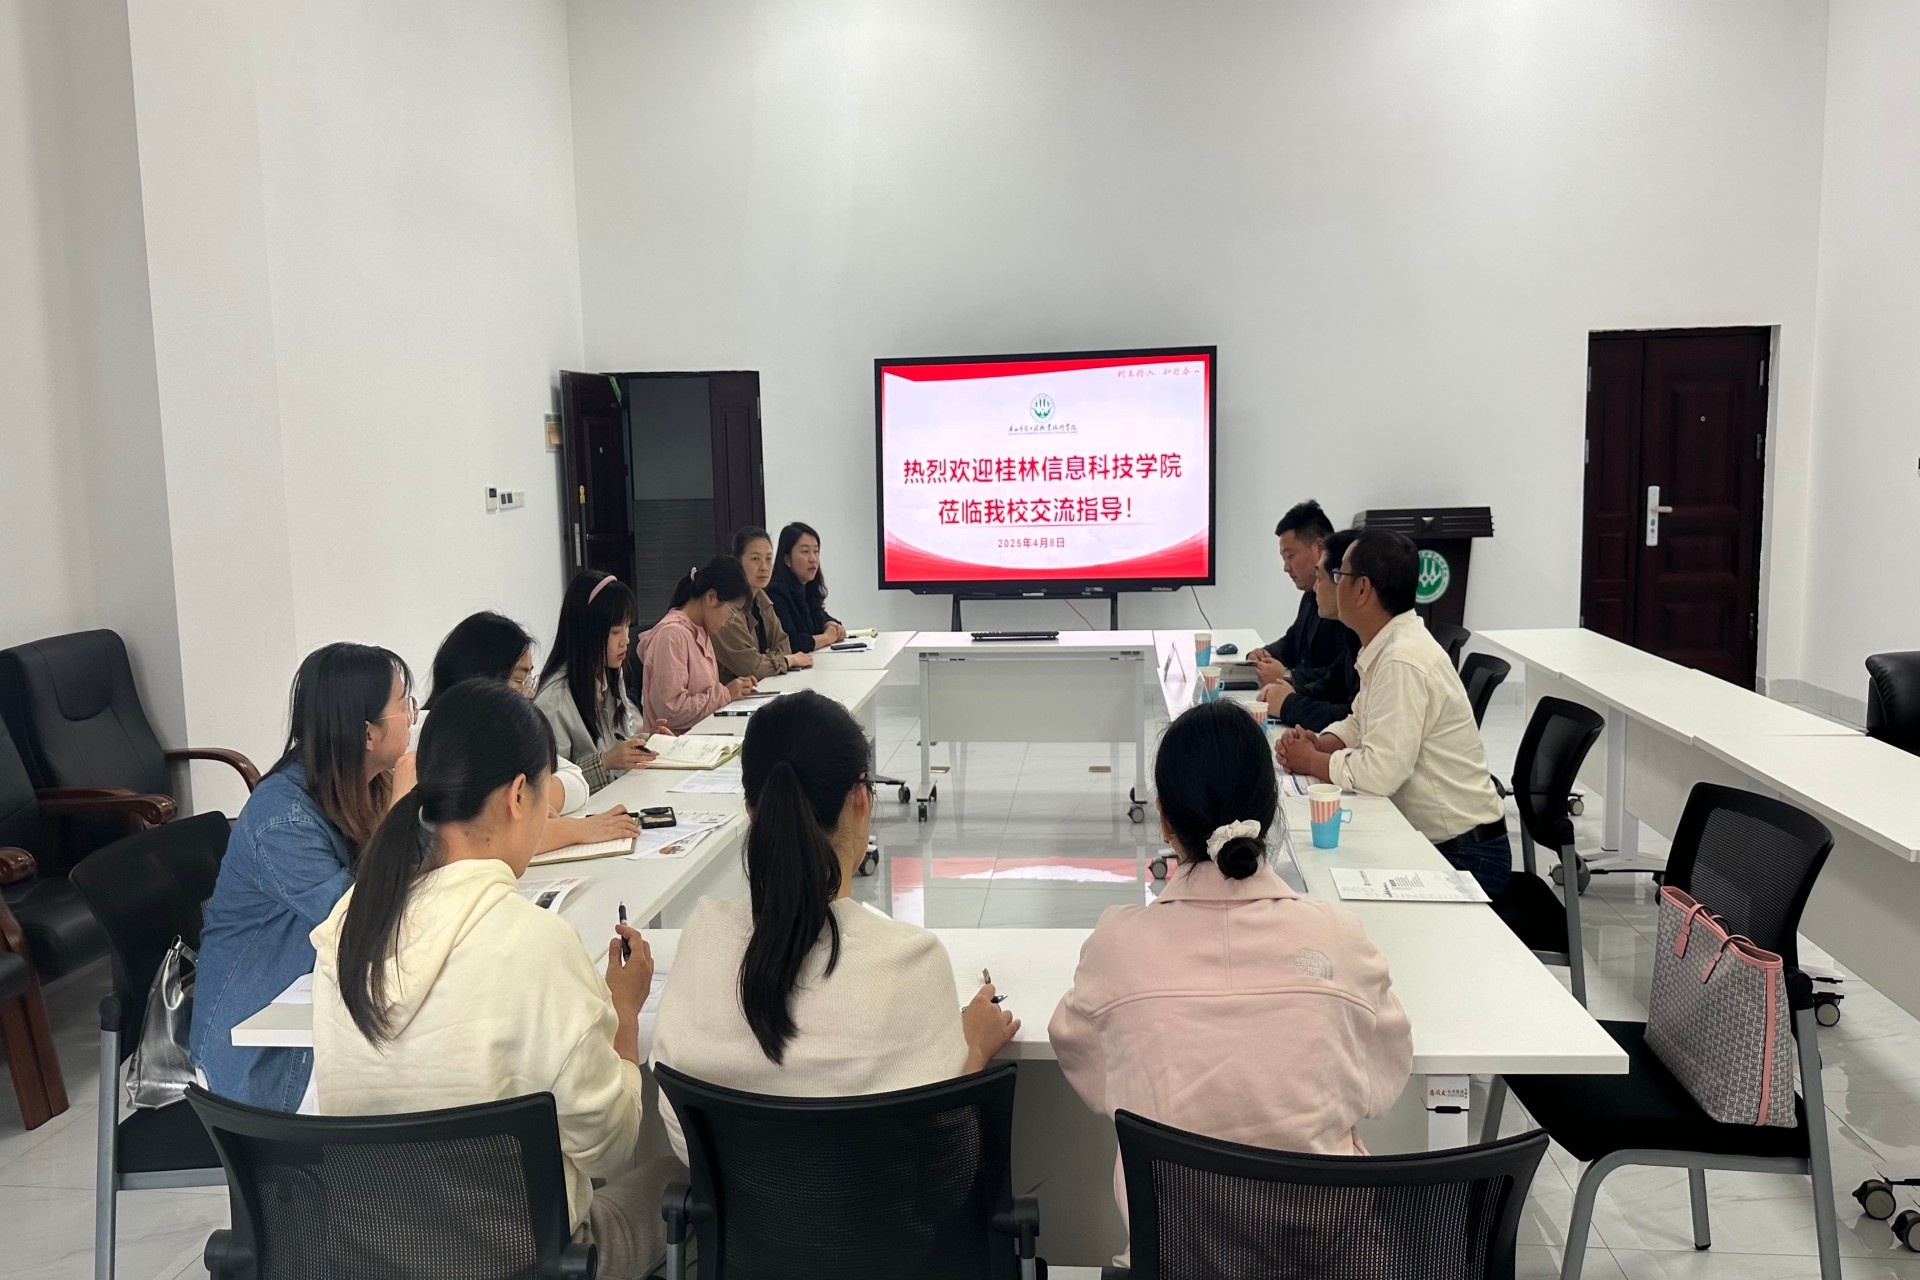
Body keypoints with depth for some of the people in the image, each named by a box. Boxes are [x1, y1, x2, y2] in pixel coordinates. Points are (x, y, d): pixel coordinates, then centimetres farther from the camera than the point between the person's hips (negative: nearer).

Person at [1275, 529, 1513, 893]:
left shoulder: (1402, 661, -24)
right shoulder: (1386, 646, 6)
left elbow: (1379, 772, -27)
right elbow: (1359, 726, 17)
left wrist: (1310, 761, -11)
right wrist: (1318, 743, -3)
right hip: (1428, 840, 8)